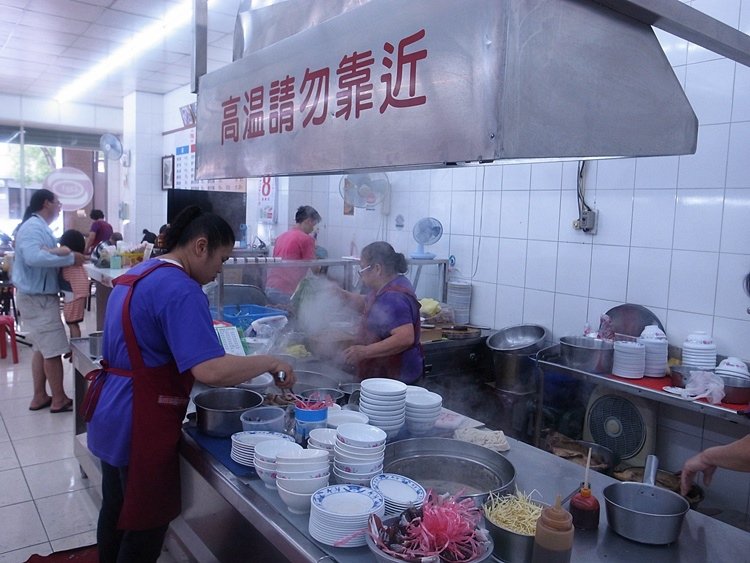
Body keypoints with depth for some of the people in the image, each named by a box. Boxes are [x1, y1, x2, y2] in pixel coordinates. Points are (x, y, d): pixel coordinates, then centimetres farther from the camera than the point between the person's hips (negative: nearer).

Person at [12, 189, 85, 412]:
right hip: (37, 298, -11)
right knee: (54, 349, -3)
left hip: (41, 296, 11)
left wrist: (70, 257, -1)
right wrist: (70, 258, -30)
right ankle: (59, 400, 6)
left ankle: (39, 397, 23)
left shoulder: (40, 227, 14)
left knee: (42, 348, 15)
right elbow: (33, 257, -35)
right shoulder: (33, 227, -18)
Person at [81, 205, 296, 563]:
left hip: (113, 415, 10)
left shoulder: (137, 274, 9)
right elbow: (210, 371, -32)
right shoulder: (181, 290, -22)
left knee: (115, 511, 23)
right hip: (140, 423, -10)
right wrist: (270, 362, -18)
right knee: (146, 525, 6)